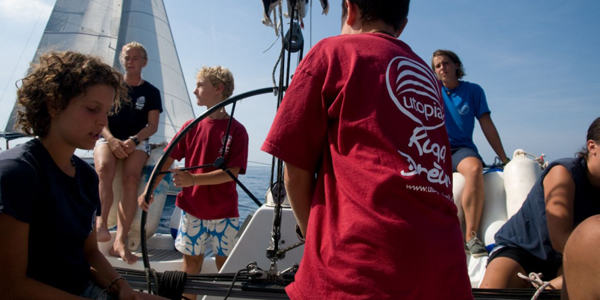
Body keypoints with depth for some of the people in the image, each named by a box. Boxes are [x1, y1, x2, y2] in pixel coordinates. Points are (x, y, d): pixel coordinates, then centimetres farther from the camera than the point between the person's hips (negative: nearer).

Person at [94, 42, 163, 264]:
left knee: (131, 178, -30)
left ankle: (120, 241, -35)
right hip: (108, 138, 1)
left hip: (137, 142, -1)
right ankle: (102, 223, -36)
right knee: (104, 168, -35)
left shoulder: (151, 92, 9)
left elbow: (153, 125, 1)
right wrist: (111, 139, -16)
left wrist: (133, 140, -18)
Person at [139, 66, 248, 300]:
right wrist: (148, 191, -3)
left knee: (225, 266, 9)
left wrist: (194, 179, -27)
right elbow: (167, 160, 5)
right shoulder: (191, 127, 3)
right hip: (192, 210, 3)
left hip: (224, 214, -3)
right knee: (191, 262, 13)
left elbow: (232, 172, -17)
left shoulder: (237, 130, -10)